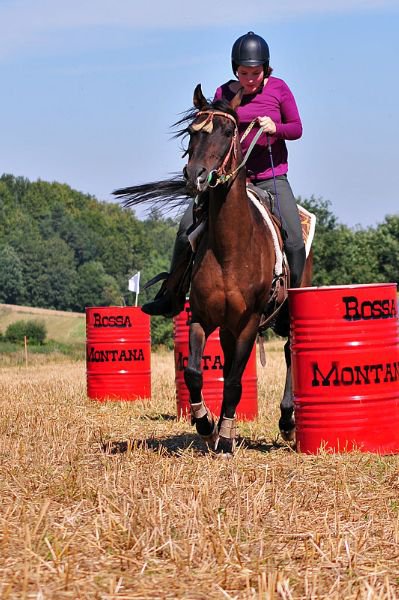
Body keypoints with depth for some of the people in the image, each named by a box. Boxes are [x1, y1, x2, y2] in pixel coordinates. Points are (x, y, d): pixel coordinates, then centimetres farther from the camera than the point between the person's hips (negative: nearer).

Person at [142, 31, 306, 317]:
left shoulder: (278, 89, -1)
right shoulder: (224, 94, 3)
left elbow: (297, 128, 2)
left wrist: (276, 128, -19)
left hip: (272, 178, -1)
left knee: (294, 242, -16)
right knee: (188, 226, -12)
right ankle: (171, 296, -1)